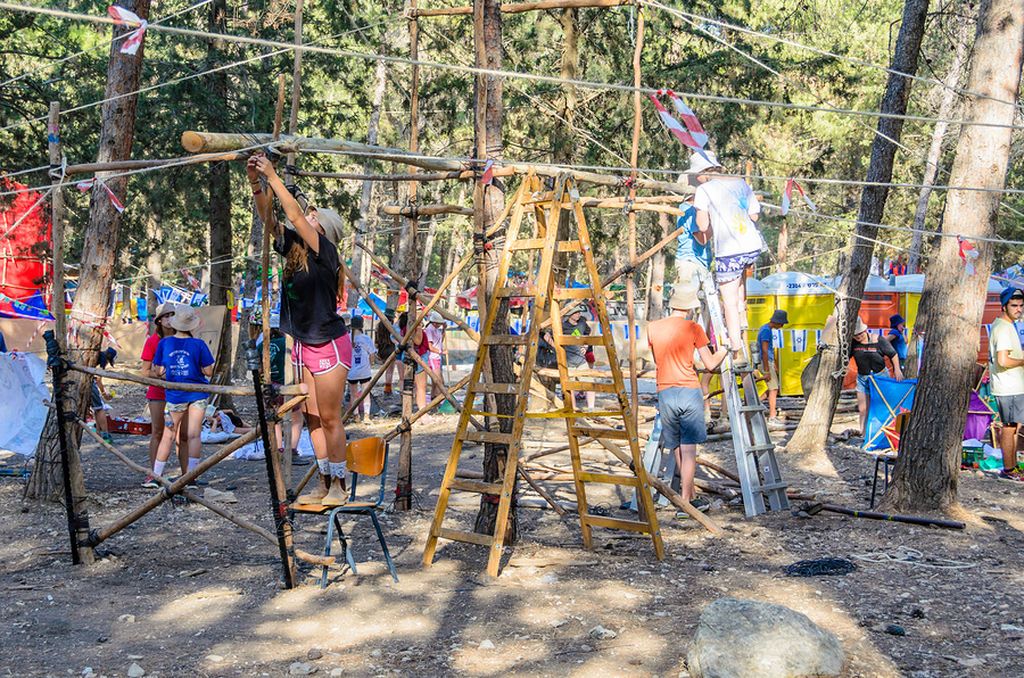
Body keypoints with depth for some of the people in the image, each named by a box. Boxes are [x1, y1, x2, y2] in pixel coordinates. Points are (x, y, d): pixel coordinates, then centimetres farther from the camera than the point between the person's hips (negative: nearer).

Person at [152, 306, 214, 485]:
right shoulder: (198, 345, -9)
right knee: (194, 435, 0)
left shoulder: (164, 343, -3)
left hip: (174, 395, 2)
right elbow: (209, 372, -6)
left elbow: (159, 372, 0)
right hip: (197, 394, -2)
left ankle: (156, 475, 15)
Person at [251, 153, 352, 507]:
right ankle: (323, 483, 18)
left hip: (329, 345, -8)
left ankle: (339, 485, 7)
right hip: (303, 344, 8)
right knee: (313, 417, 10)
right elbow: (269, 219, 2)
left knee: (329, 418, -2)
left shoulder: (325, 252, -14)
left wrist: (272, 176, -21)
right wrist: (255, 182, -10)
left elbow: (295, 215, -23)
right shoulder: (294, 249, 5)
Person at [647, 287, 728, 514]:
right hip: (690, 392, -3)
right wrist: (726, 348, 18)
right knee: (689, 448, 0)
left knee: (677, 448, 13)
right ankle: (686, 501, -2)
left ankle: (691, 494, 24)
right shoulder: (693, 328, -2)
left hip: (665, 393, 3)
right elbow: (711, 364, 1)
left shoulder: (653, 328, 7)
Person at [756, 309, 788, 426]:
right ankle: (772, 418, -10)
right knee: (773, 389, -10)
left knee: (774, 388, 12)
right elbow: (764, 351, -21)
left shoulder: (767, 329, 15)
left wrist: (774, 365, 27)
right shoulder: (766, 330, -17)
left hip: (769, 362, 10)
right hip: (766, 363, -10)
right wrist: (767, 370, -22)